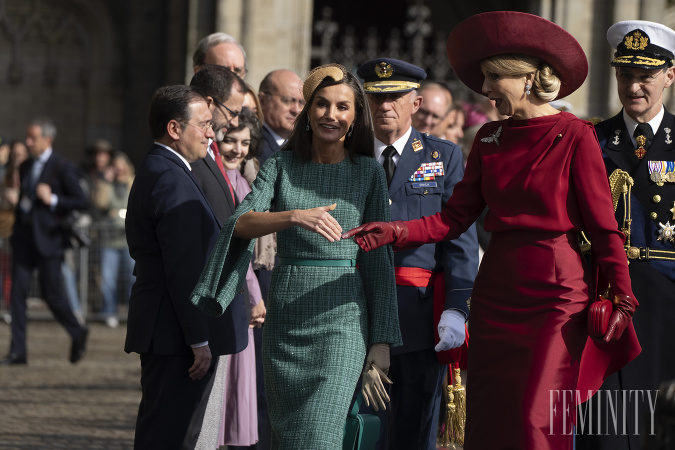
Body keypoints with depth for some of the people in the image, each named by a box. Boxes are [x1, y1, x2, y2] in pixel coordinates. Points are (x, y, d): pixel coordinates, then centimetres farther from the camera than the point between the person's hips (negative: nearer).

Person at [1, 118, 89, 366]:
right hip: (24, 237, 6)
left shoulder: (63, 168, -8)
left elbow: (82, 202, -10)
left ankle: (78, 334, 24)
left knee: (51, 294, -2)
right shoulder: (26, 167, 13)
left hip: (48, 238, -6)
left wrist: (53, 200, -20)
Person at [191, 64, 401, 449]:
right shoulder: (281, 165, 5)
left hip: (341, 316, -3)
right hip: (286, 313, 3)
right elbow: (241, 223, -10)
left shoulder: (368, 172, 3)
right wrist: (296, 216, -29)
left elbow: (379, 258, 4)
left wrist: (381, 342, -1)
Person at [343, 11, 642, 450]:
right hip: (496, 294, 6)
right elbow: (457, 217, 7)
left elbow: (604, 228, -7)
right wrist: (395, 231, -7)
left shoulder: (575, 137, -6)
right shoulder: (491, 138, 11)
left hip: (556, 295, -6)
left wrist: (622, 299, -12)